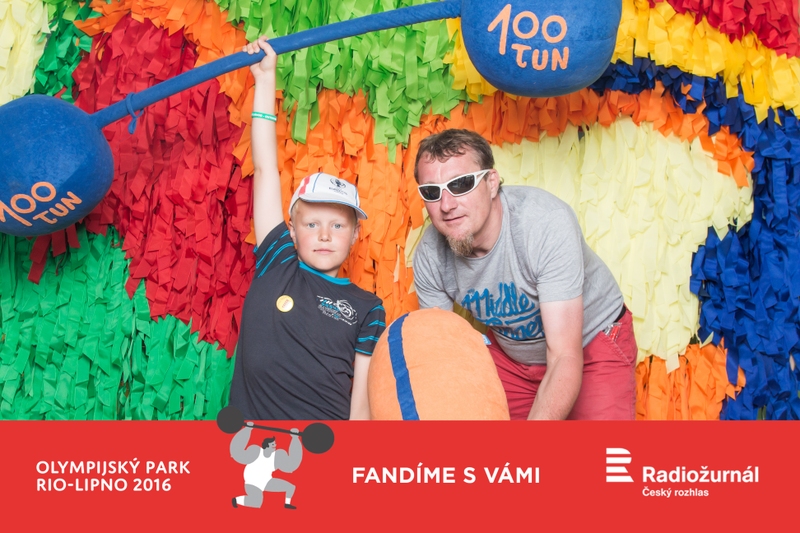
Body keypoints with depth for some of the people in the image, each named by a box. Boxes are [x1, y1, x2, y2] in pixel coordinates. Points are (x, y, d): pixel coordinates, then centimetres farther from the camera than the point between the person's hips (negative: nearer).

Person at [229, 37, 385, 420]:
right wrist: (265, 79, 11)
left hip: (328, 418, -1)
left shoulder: (367, 309, 8)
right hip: (249, 416, 1)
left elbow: (364, 399, 5)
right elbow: (265, 169, 10)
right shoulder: (277, 266, 9)